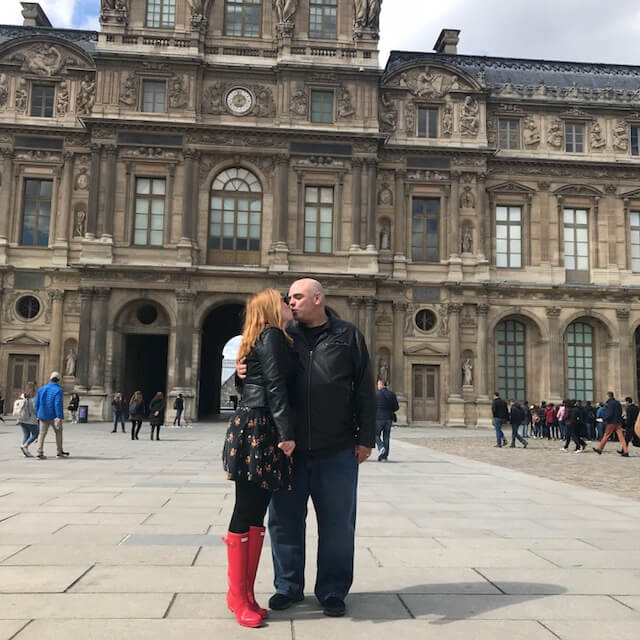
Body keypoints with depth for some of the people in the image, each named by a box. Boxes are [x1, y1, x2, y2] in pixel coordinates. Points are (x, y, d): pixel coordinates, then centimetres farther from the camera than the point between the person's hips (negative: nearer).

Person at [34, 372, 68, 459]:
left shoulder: (41, 389, 6)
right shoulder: (58, 390, -11)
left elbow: (36, 403, 8)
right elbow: (58, 404, -20)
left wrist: (38, 415, 17)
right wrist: (60, 417, -22)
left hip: (43, 416, 4)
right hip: (53, 416, -4)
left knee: (42, 433, 6)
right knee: (58, 432, 12)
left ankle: (40, 452, -4)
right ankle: (60, 452, 16)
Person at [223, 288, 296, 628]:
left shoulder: (266, 339, 22)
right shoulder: (272, 335, -6)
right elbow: (275, 387, -15)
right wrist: (286, 432, -18)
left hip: (262, 431, 10)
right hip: (255, 429, -10)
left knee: (255, 514, 9)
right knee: (246, 513, -3)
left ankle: (245, 594, 14)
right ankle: (237, 596, 6)